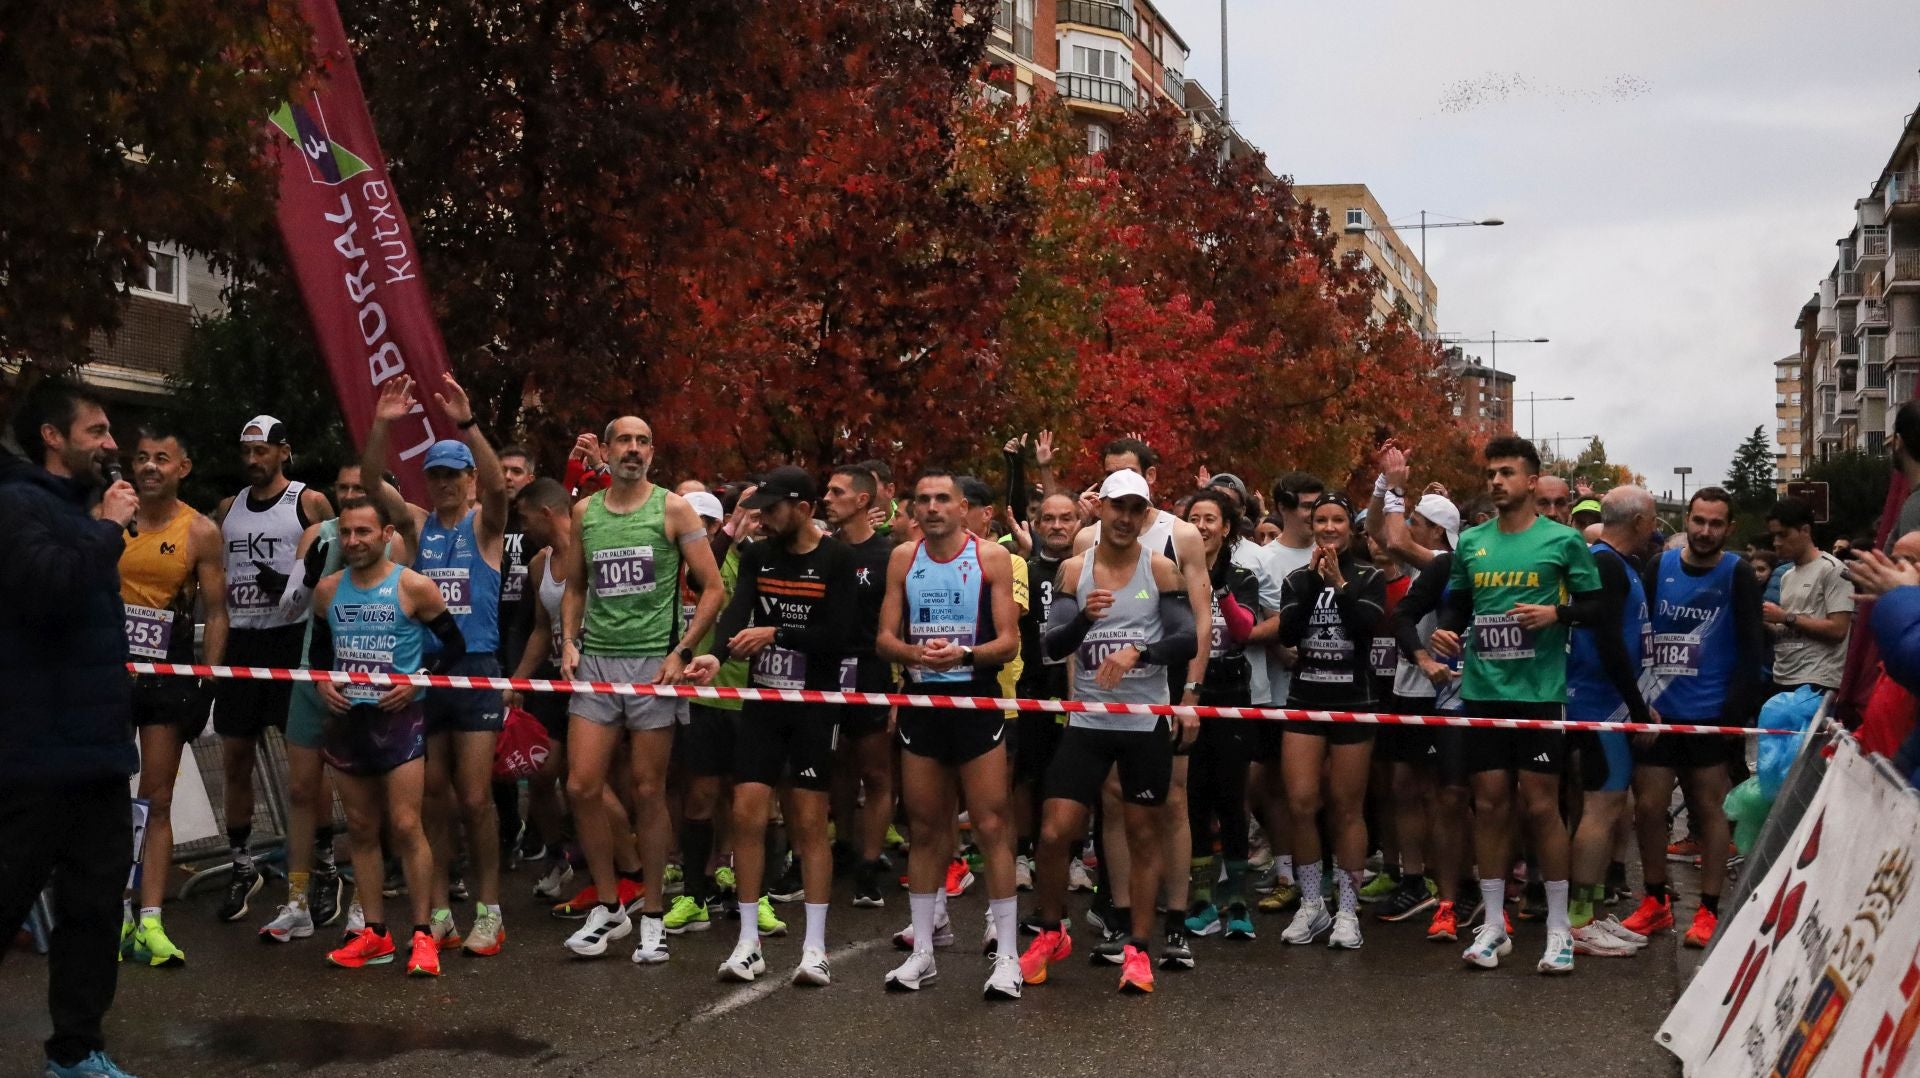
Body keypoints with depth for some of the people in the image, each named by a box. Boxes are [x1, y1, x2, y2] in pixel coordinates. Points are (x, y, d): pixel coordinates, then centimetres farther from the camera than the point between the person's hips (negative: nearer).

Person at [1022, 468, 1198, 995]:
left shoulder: (1160, 568, -2)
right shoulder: (1075, 570, 3)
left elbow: (1188, 640, -9)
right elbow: (1052, 645, -5)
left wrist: (1138, 651, -26)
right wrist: (1084, 617, -24)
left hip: (1146, 722, -1)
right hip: (1088, 721, 1)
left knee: (1144, 835, 7)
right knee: (1053, 833, -2)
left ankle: (1137, 948, 18)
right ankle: (1051, 933, 20)